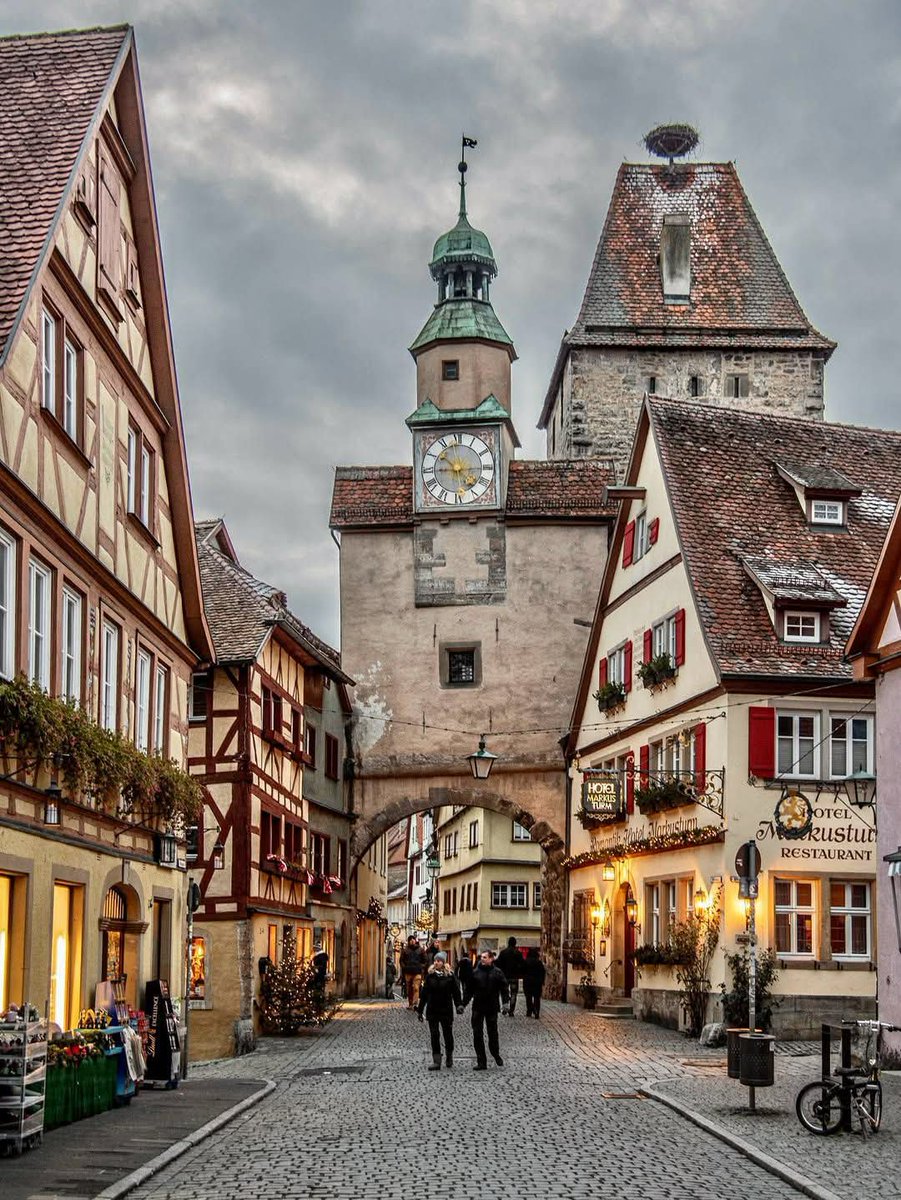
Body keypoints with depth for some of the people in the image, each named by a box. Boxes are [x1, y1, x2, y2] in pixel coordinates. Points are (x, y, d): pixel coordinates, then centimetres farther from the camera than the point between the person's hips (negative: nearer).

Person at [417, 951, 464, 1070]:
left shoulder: (450, 975, -3)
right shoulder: (430, 975, 3)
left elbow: (456, 992, -1)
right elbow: (424, 993, 8)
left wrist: (459, 1005, -15)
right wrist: (420, 1010, 8)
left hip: (446, 1010, -2)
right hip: (432, 1010, 2)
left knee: (448, 1034, 8)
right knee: (434, 1035, -1)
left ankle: (449, 1057, 30)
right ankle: (436, 1061, 1)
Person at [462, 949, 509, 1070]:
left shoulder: (497, 973, 0)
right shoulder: (475, 973, 3)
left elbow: (504, 989, 0)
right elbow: (469, 990, 8)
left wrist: (505, 1002, -12)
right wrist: (463, 1004, 4)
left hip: (492, 1008, -1)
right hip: (478, 1008, 1)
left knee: (493, 1033, 6)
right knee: (477, 1034, -1)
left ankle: (496, 1054, 32)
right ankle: (481, 1062, 4)